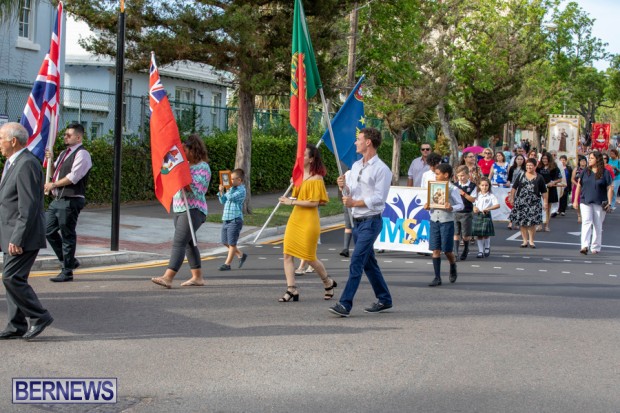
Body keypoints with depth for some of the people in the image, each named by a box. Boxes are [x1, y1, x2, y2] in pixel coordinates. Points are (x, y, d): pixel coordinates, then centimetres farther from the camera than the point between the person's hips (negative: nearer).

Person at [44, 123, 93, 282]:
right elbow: (55, 172, 25)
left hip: (71, 200, -9)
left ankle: (67, 271, 7)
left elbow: (73, 177, -18)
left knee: (67, 235, -3)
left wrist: (53, 185, -10)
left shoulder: (81, 154, -10)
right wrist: (50, 161, 7)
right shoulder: (64, 153, 19)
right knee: (48, 230, 10)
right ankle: (69, 261, 22)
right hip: (58, 199, 9)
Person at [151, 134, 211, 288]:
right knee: (188, 243, 12)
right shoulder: (185, 164, 15)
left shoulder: (202, 167, -9)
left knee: (179, 242, -16)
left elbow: (195, 189, -20)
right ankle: (197, 277, 19)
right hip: (179, 209, 9)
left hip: (193, 210, -9)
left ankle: (167, 278, -23)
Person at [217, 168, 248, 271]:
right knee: (225, 242, 14)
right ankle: (241, 255, 28)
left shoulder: (241, 190, -10)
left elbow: (230, 197, -23)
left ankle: (227, 264, 6)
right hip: (226, 219, 9)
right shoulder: (231, 189, 13)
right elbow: (223, 201, 17)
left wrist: (229, 188, -9)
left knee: (232, 243, 0)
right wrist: (221, 192, 1)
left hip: (235, 220, -9)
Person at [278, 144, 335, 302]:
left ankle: (329, 283, 24)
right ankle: (292, 290, -1)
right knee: (287, 254, -3)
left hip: (308, 222, -8)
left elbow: (314, 203, -17)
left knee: (309, 257, 1)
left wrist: (291, 202, -18)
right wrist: (294, 184, 5)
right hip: (294, 219, 8)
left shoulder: (316, 178, -11)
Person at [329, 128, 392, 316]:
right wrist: (343, 186, -4)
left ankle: (345, 304, -16)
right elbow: (350, 192, 17)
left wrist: (355, 203, -22)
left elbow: (379, 198, -17)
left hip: (371, 221, -8)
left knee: (356, 262, -14)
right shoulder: (356, 166, 13)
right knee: (368, 263, 14)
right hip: (357, 221, 8)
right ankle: (384, 299, 26)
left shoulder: (381, 169, -11)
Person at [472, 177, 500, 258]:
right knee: (479, 235, 5)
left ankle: (487, 247, 19)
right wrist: (474, 208, -5)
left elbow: (497, 205, -13)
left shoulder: (491, 196, -2)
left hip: (486, 215, -4)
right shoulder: (477, 195, 11)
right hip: (477, 215, 4)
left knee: (486, 233, -9)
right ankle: (480, 251, 14)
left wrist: (488, 209, -24)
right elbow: (473, 204, 18)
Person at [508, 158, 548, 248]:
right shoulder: (521, 176, 8)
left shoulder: (539, 178, 5)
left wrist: (545, 201, 2)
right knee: (522, 222, 1)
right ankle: (525, 240, 11)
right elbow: (514, 188, 12)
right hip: (521, 203, 2)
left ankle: (531, 241, 8)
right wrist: (512, 198, 8)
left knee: (532, 223, -5)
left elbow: (544, 192, 8)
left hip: (534, 203, -1)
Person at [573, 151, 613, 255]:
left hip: (599, 203, -1)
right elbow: (579, 186, 11)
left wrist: (609, 203, -8)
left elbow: (609, 188, -2)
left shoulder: (605, 173, -1)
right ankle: (585, 246, -21)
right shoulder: (585, 172, 7)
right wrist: (576, 200, 8)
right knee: (586, 222, -13)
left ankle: (595, 247, 17)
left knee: (598, 225, 6)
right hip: (585, 202, 1)